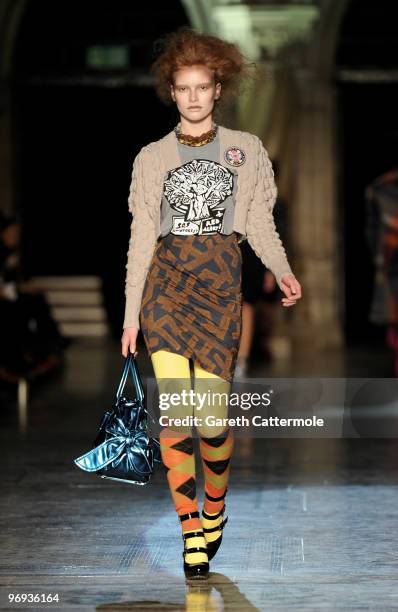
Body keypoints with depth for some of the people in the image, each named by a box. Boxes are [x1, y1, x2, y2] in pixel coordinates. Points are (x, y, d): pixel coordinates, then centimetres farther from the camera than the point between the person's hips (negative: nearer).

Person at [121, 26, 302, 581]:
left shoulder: (247, 149, 13)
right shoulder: (151, 158, 12)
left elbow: (259, 222, 10)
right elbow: (142, 237, 10)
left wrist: (282, 270, -8)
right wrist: (131, 314, 6)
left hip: (221, 281, 0)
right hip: (166, 279, 0)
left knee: (212, 412, -9)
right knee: (176, 406, -14)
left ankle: (215, 506, 18)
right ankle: (190, 527, -5)